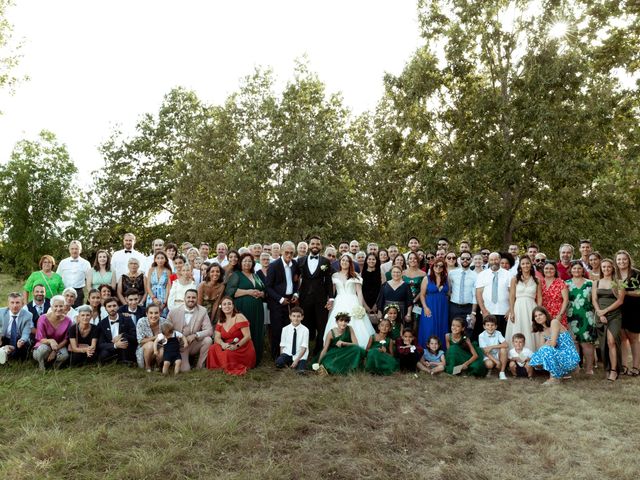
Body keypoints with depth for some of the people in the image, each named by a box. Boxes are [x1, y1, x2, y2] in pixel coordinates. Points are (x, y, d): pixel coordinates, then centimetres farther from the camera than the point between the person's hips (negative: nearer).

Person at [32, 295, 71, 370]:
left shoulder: (67, 321, -12)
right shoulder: (43, 319, -17)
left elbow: (65, 340, -4)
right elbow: (41, 339, -16)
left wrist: (55, 351, -18)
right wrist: (50, 341, -40)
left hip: (59, 346, 1)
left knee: (65, 355, -32)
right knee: (45, 348, -37)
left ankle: (55, 367, 4)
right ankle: (41, 368, -6)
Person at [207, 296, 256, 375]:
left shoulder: (239, 317, -7)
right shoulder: (220, 321, 11)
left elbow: (247, 336, -13)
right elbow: (217, 338, 4)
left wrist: (236, 346, -27)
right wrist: (222, 344, -20)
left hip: (243, 349, -5)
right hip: (227, 347, 5)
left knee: (228, 353, -33)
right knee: (213, 349, -18)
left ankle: (239, 368, -8)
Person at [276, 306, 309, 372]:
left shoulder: (305, 330, -7)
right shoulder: (285, 329, 0)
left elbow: (304, 347, -9)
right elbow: (282, 345, 1)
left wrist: (296, 360, -17)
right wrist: (282, 359, -12)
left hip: (300, 355, -1)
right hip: (288, 353, 1)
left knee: (300, 370, -25)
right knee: (278, 363, -28)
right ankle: (288, 363, 1)